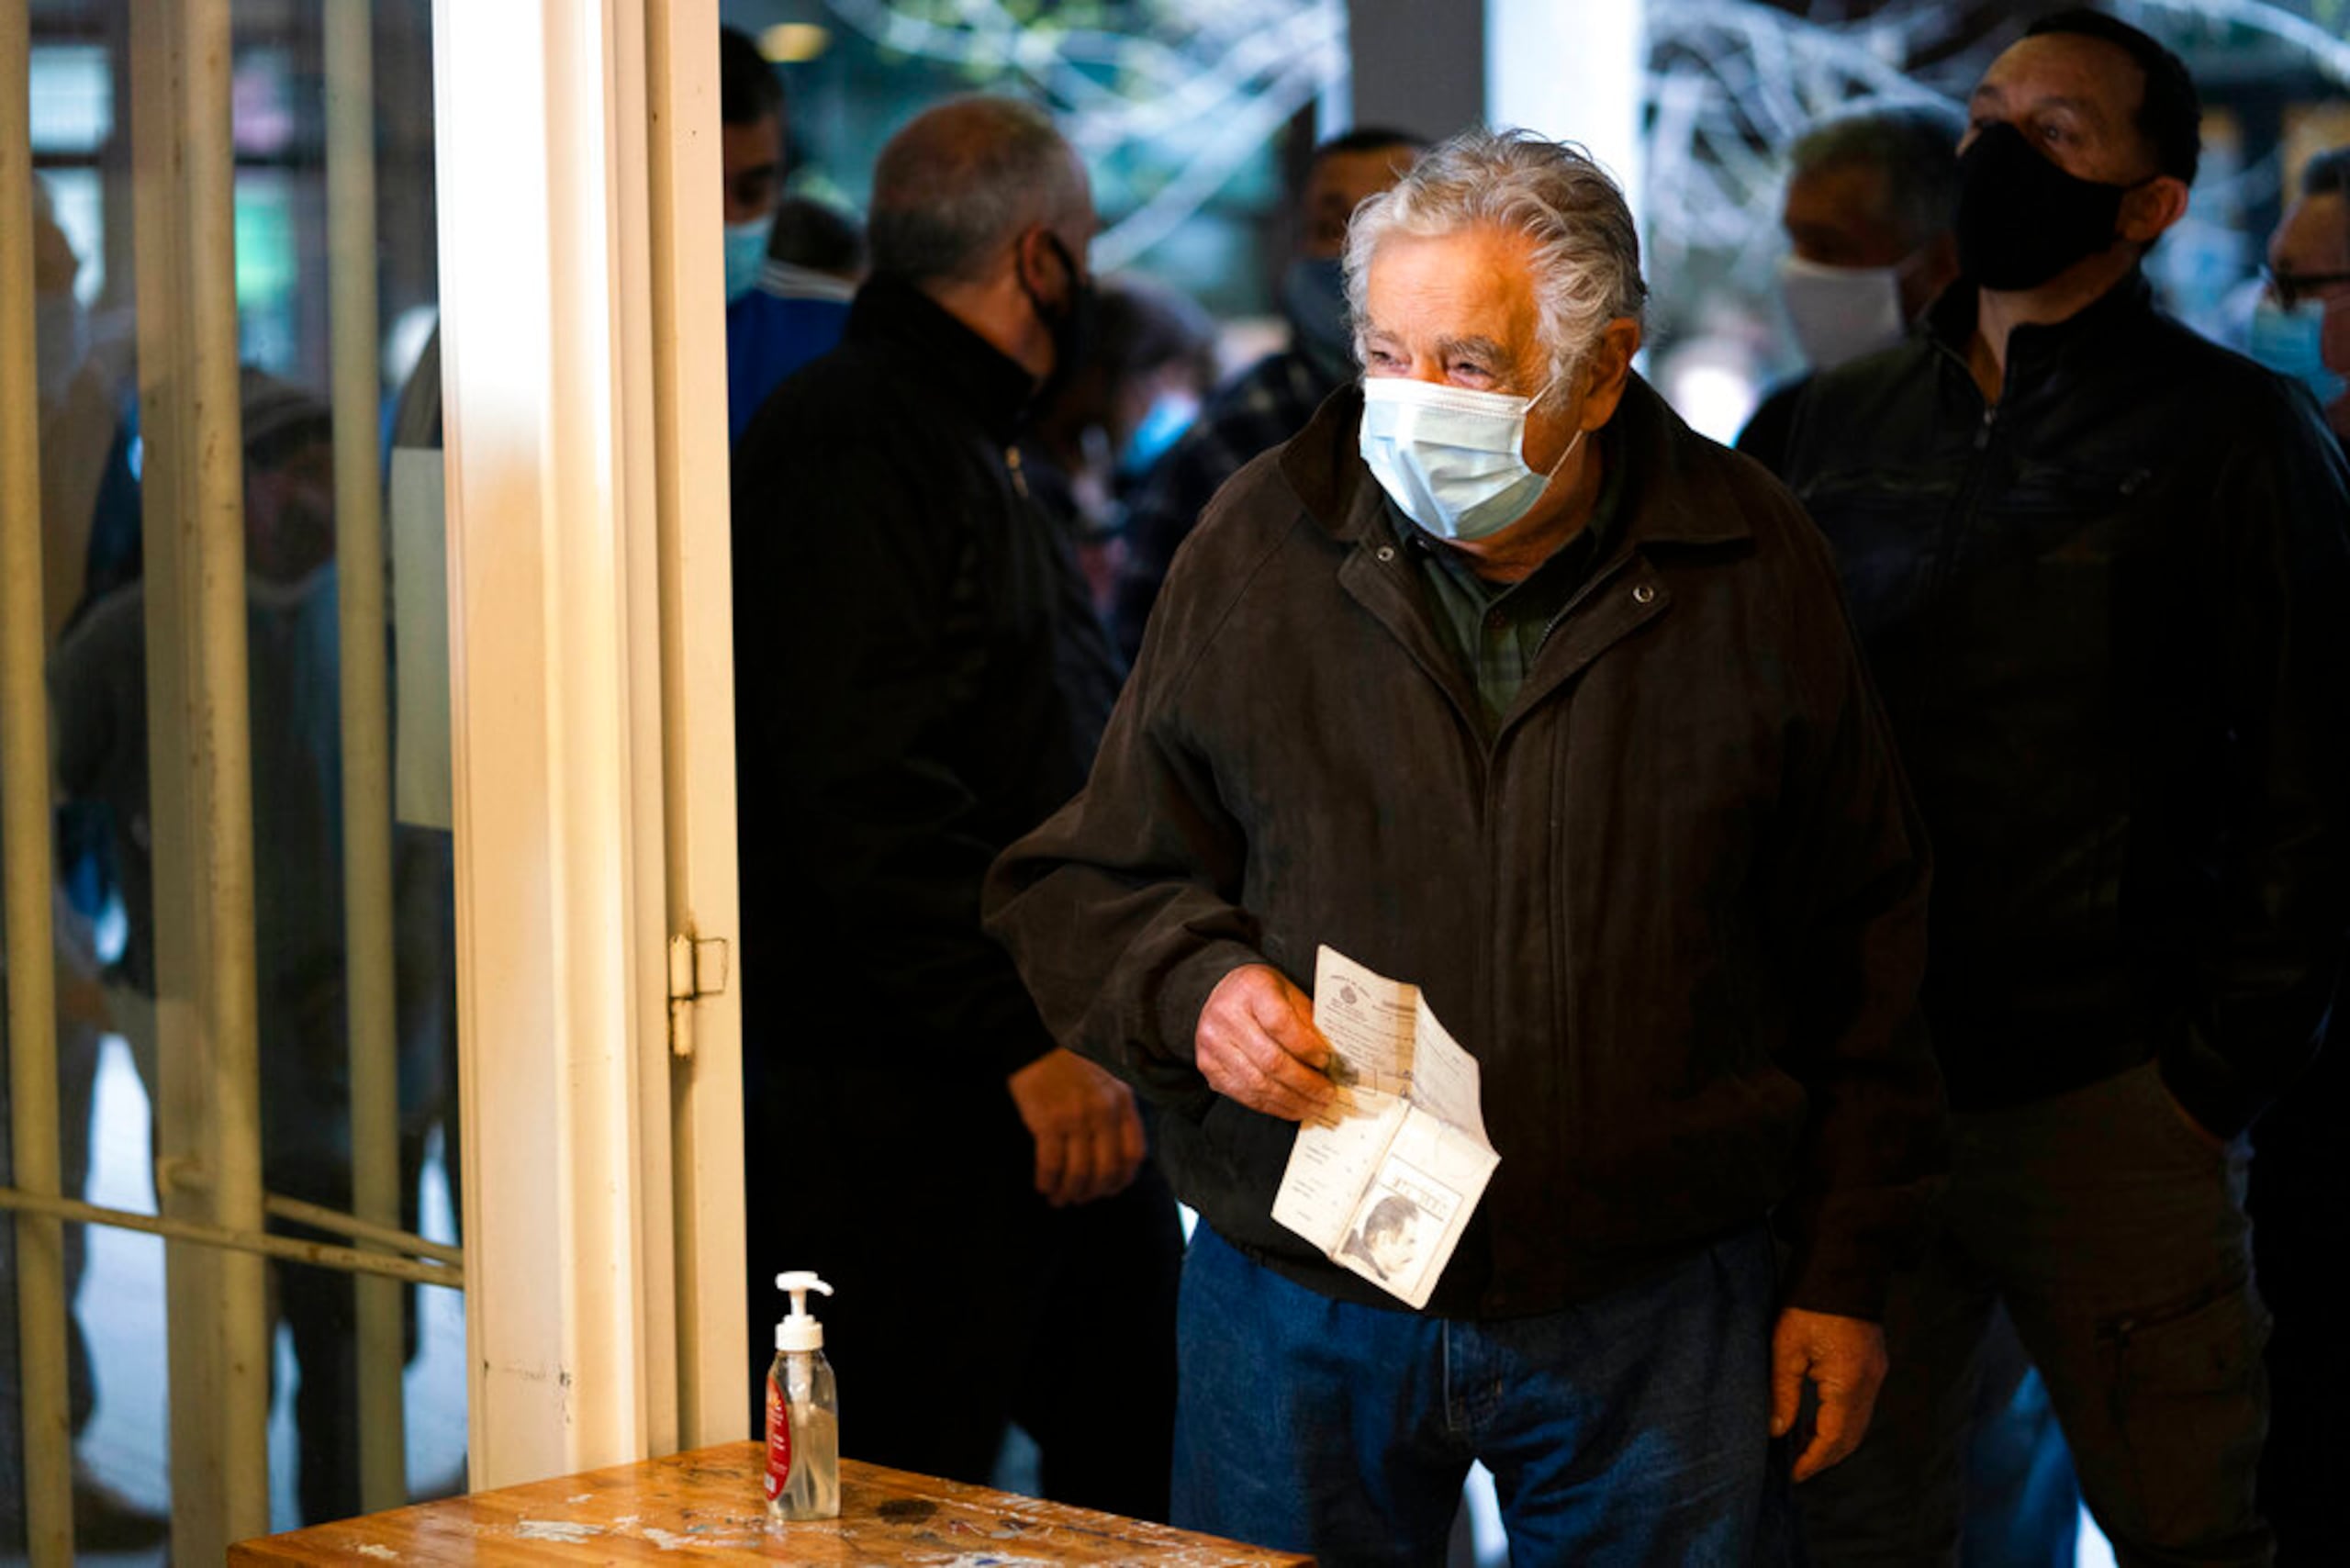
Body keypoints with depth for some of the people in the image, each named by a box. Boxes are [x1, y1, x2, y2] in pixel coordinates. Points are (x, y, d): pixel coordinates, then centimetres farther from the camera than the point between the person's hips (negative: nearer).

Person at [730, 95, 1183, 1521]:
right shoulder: (848, 452, -14)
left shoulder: (979, 451, 21)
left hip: (1058, 1087, 10)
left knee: (1148, 1476, 13)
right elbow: (870, 800, -23)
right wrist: (1025, 1038, -23)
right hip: (904, 1101, -10)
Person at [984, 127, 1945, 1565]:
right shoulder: (1260, 547, -1)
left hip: (1649, 1307, 0)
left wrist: (1847, 1271, 8)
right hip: (1300, 1305, 1)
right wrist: (1195, 986, -15)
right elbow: (1083, 889, 7)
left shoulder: (1747, 569, -1)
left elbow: (1857, 944, 8)